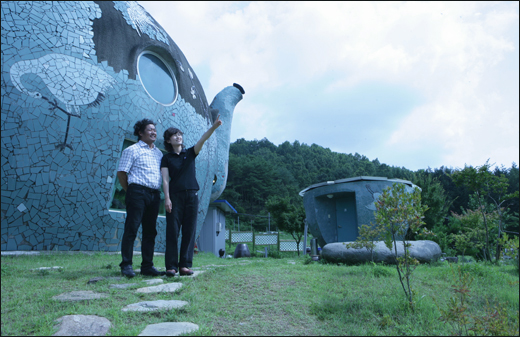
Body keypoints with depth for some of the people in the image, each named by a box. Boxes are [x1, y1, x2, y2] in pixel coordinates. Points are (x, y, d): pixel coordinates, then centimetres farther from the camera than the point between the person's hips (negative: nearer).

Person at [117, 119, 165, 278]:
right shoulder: (132, 150, 1)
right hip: (138, 192, -6)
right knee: (131, 229, -4)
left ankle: (147, 266, 14)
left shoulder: (158, 153, 19)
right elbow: (121, 173, -2)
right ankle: (126, 265, 4)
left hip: (154, 194, 6)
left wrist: (161, 194, 12)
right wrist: (130, 191, 1)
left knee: (150, 231, 8)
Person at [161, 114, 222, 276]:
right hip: (175, 196, -2)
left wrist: (214, 126, -18)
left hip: (191, 195, 2)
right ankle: (171, 266, 1)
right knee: (172, 231, -3)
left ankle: (185, 265, 6)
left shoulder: (190, 153, 12)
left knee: (189, 231, 1)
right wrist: (167, 198, -12)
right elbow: (165, 179, -1)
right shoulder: (166, 158, 8)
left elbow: (203, 139, -3)